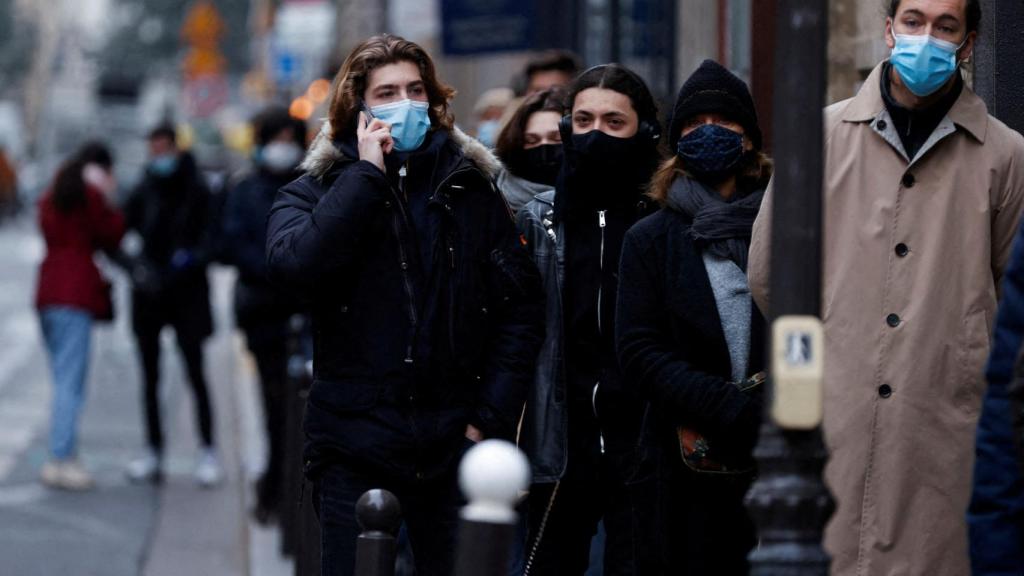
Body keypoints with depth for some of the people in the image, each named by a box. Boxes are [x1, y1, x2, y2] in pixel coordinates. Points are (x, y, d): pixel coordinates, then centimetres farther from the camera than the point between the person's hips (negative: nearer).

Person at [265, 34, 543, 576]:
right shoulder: (315, 191, 5)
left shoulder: (470, 189, 9)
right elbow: (293, 265, -17)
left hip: (452, 446, 2)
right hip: (355, 447, -1)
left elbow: (522, 307, 7)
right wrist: (367, 174, -12)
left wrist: (493, 415, -2)